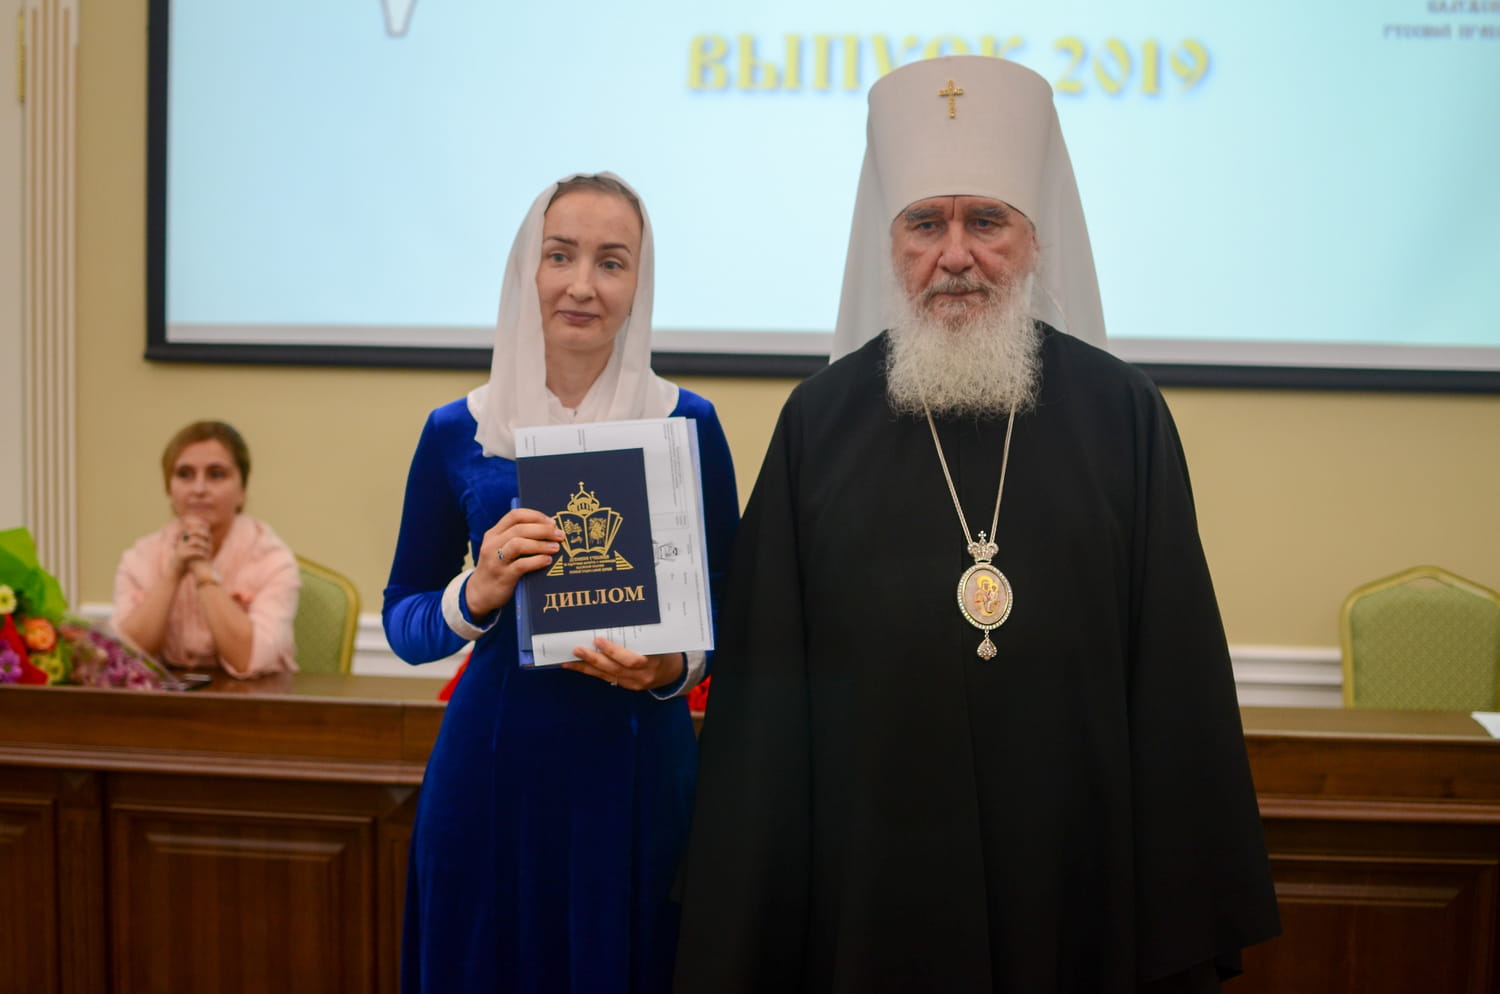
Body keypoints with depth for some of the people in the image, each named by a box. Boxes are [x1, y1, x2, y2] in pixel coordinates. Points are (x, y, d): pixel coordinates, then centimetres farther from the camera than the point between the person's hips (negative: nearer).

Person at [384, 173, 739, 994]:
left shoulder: (687, 424, -1)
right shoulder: (458, 433, 1)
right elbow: (402, 624, 6)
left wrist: (674, 668, -15)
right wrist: (477, 594, -14)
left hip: (640, 766, 0)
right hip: (494, 763, 1)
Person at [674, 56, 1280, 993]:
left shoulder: (1122, 413, -2)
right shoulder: (821, 420, -1)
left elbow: (1179, 676, -1)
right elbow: (763, 683, 0)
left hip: (1073, 878, 0)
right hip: (870, 872, 0)